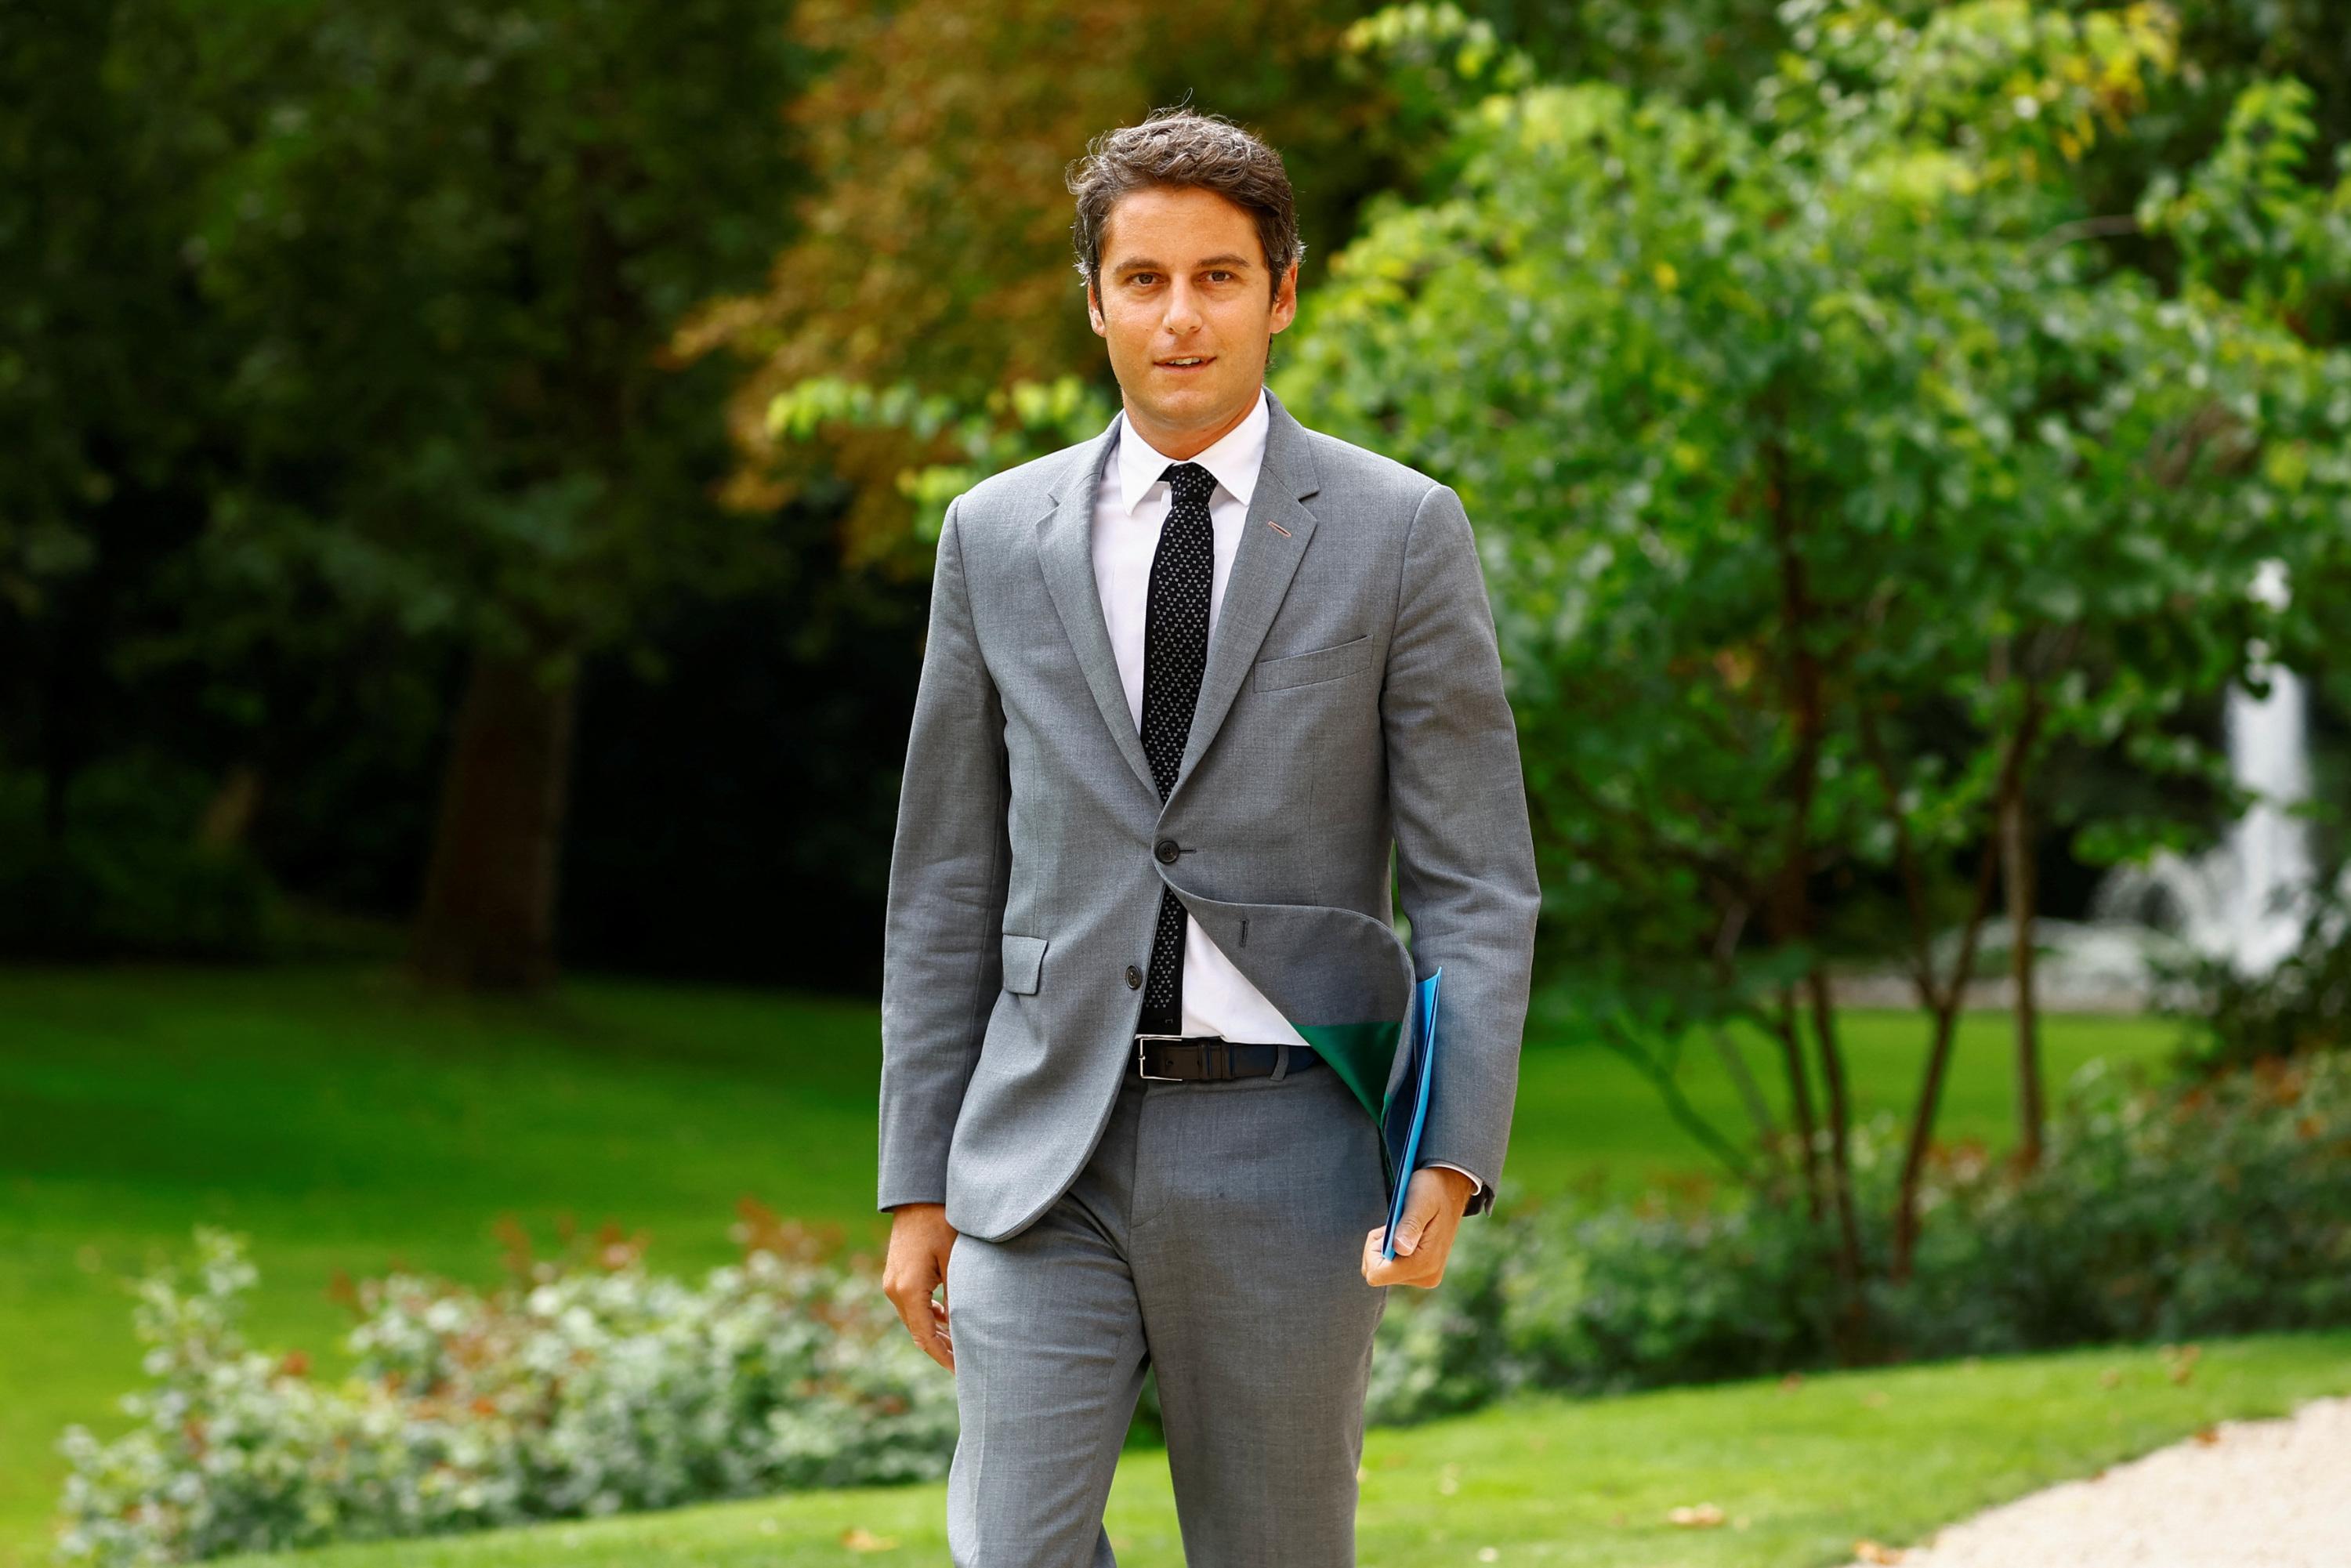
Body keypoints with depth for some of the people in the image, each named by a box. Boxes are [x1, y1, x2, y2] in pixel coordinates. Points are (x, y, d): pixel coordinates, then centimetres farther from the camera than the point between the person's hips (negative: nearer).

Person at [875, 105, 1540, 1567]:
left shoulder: (1400, 534, 1)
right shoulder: (997, 535, 8)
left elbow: (1479, 884, -2)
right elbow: (946, 884, 12)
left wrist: (1455, 1159, -14)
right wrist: (919, 1184, 8)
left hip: (1285, 1159, -1)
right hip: (1048, 1154, 2)